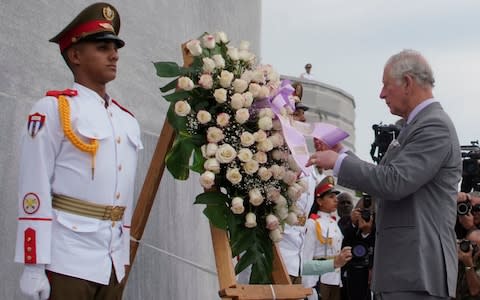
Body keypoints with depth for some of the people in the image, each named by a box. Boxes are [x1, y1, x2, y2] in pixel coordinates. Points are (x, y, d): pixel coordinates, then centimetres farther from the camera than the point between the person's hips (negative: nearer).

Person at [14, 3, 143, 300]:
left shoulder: (128, 121, 16)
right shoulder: (53, 109, -4)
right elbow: (35, 192, -9)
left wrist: (124, 260, 16)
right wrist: (34, 265, -14)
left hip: (112, 263, 7)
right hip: (67, 260, -6)